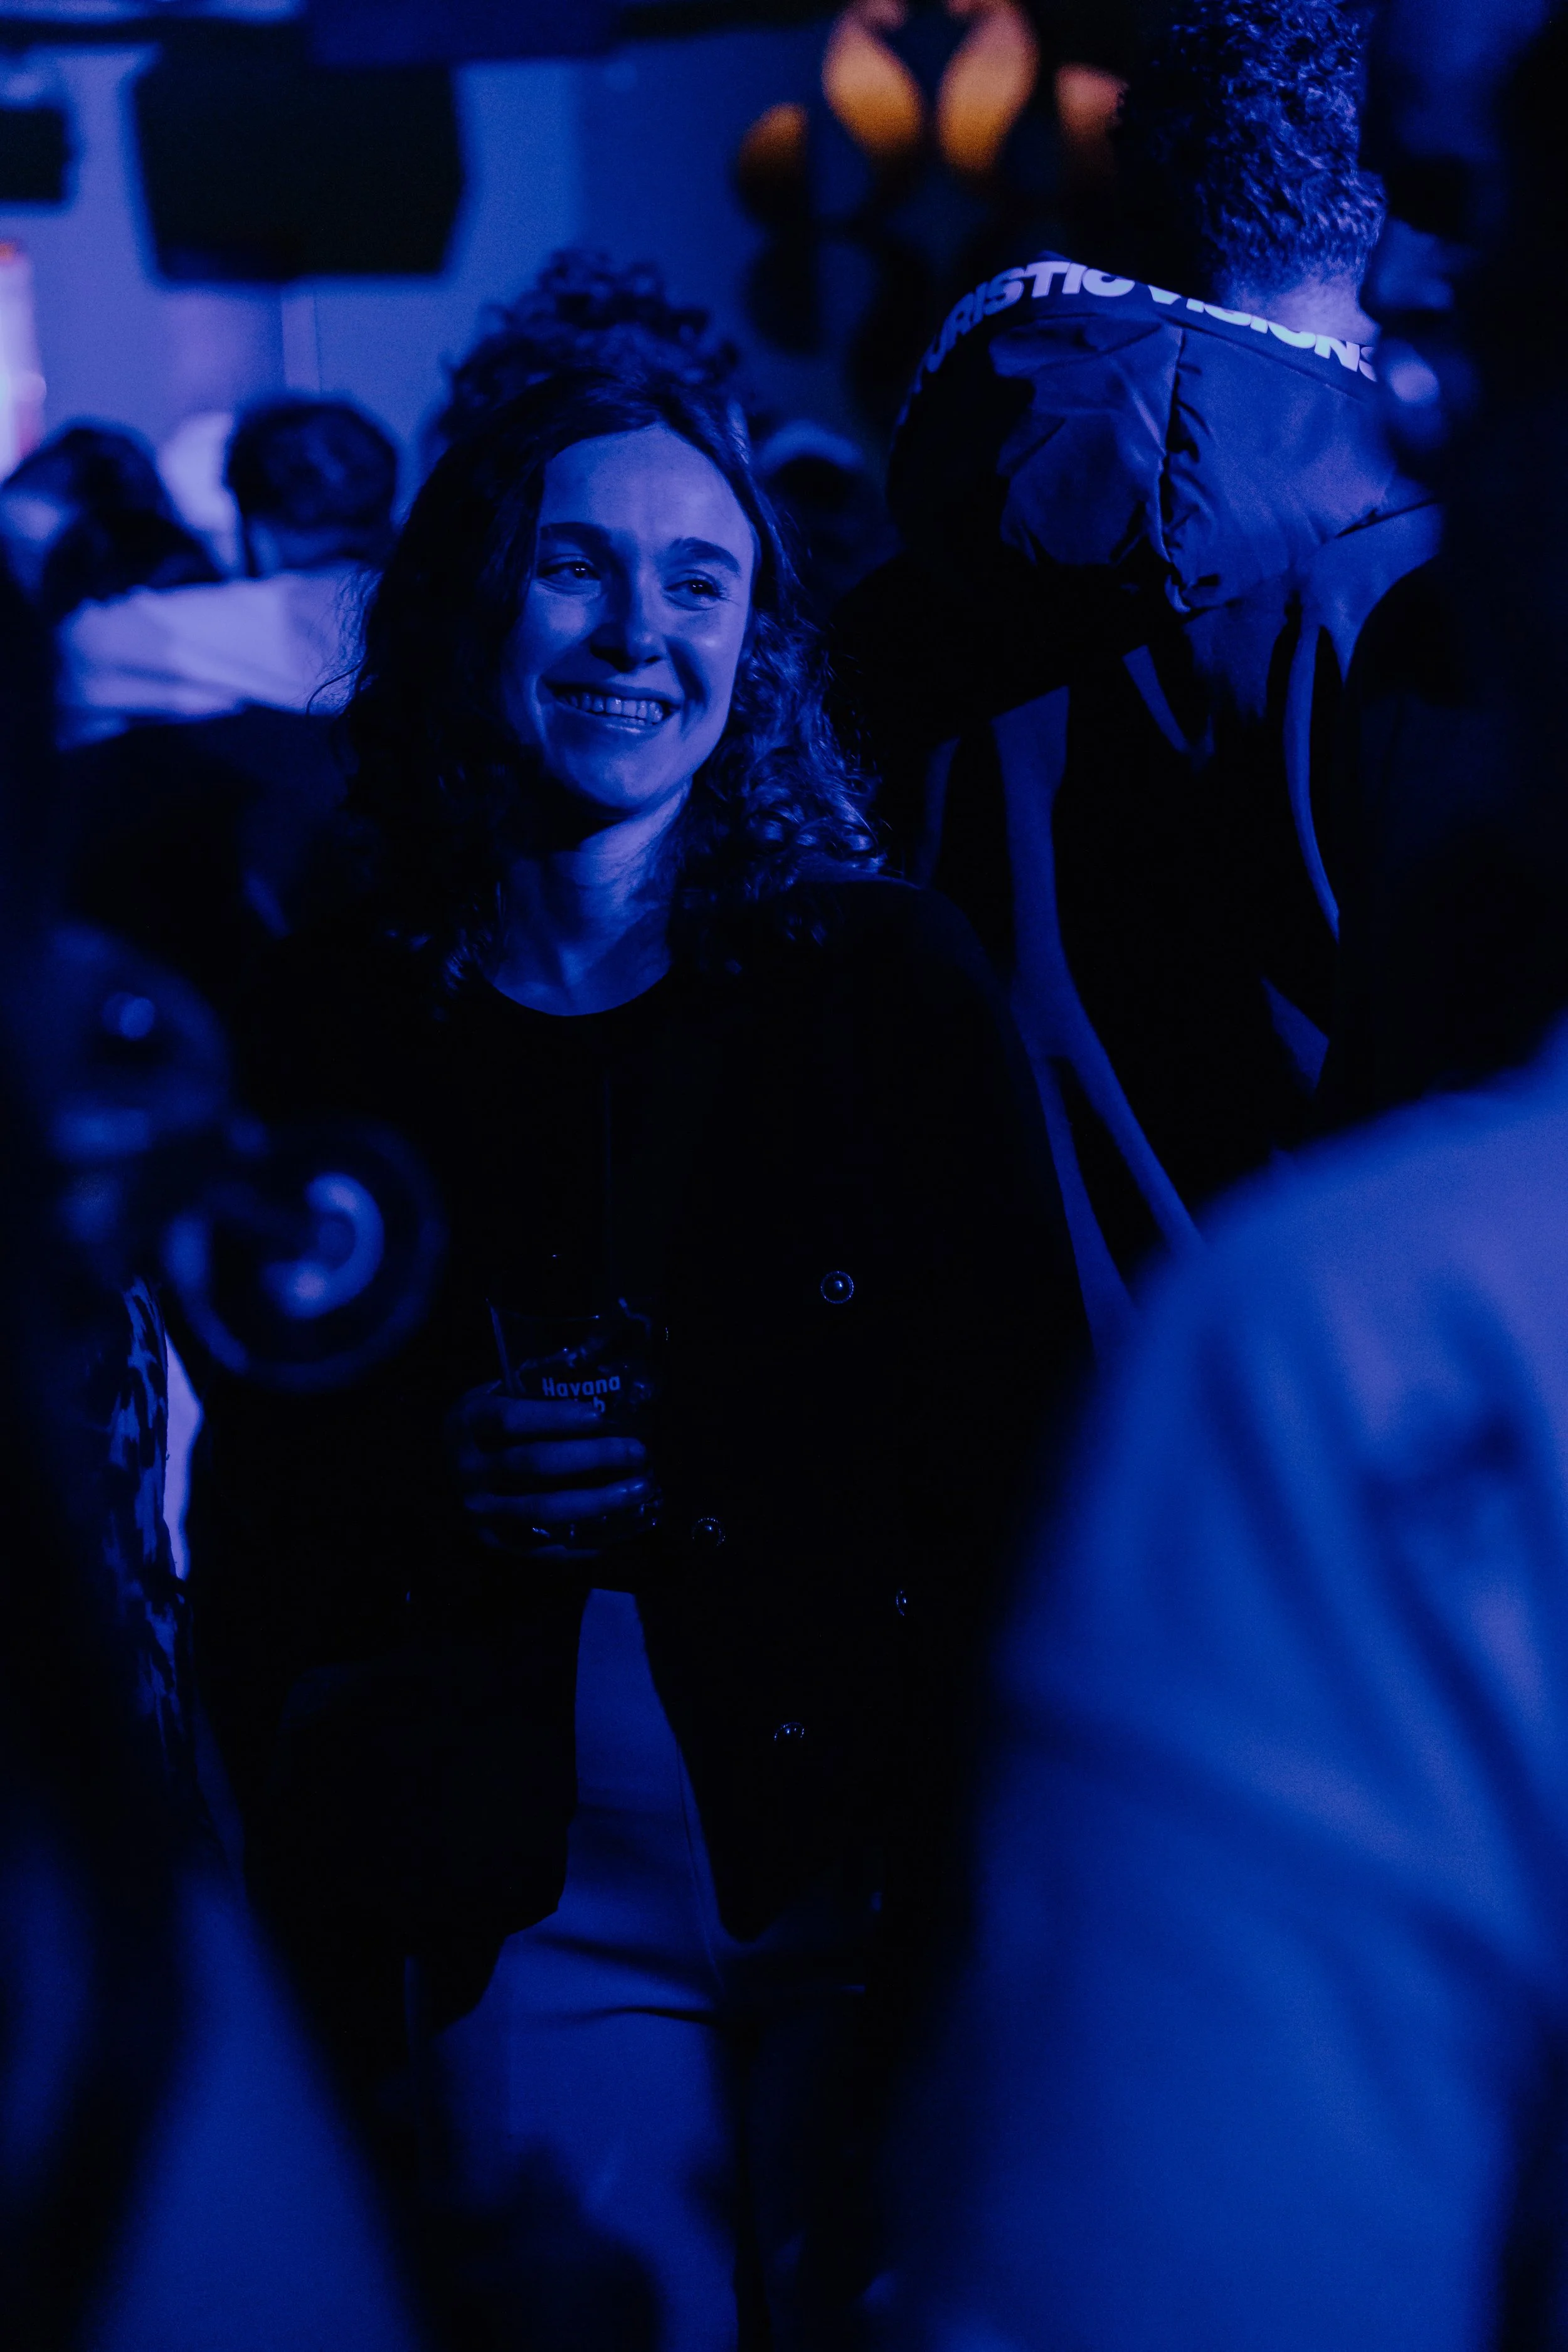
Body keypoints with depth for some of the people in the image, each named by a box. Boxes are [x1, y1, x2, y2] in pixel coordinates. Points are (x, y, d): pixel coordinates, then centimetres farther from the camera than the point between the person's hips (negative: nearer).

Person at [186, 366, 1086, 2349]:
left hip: (860, 1875, 0)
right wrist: (436, 1490, -12)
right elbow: (254, 1499, 6)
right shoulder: (336, 1029, 2)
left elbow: (1028, 1430, -3)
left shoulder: (888, 977, -2)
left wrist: (700, 1471, -15)